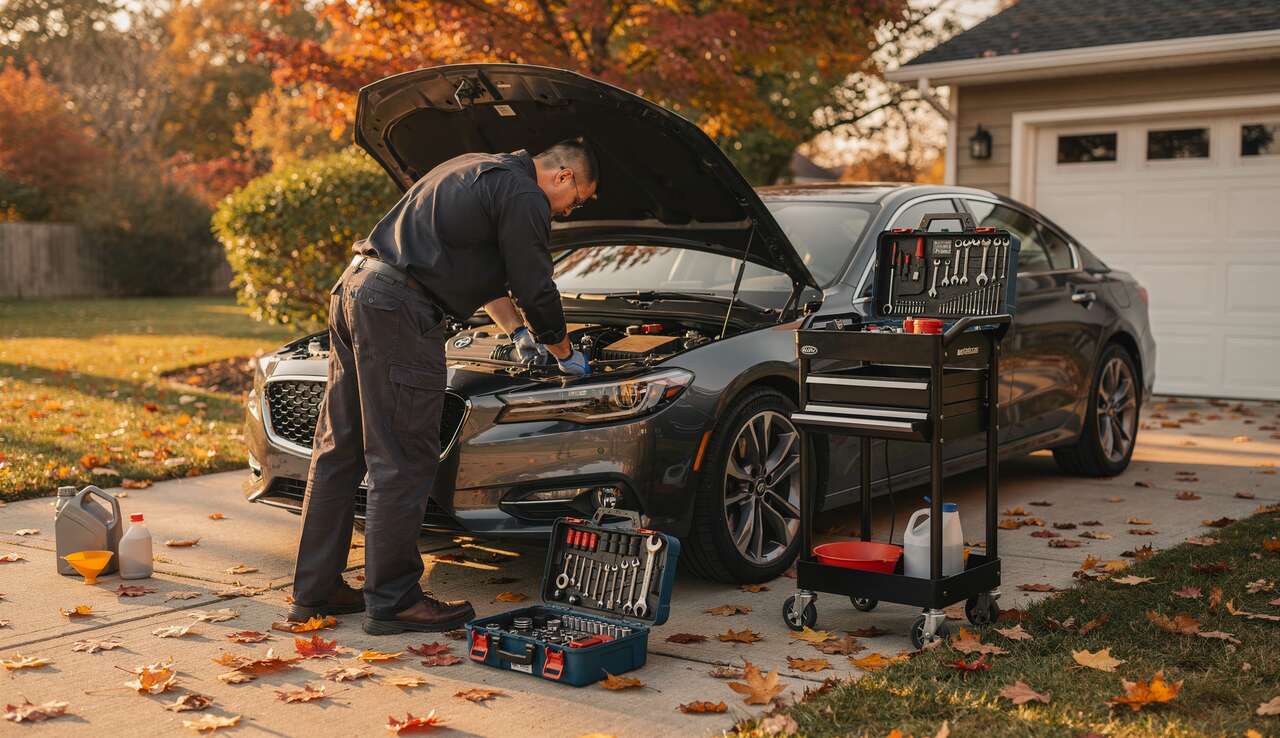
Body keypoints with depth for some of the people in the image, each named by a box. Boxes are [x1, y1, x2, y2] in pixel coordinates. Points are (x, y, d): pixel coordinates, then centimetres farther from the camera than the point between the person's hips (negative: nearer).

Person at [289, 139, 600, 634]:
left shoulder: (483, 170, 26)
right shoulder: (524, 197, -6)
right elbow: (536, 289, -2)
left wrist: (517, 331, 43)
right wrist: (565, 355, 14)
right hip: (398, 309, -11)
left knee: (339, 450, 12)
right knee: (403, 463, -4)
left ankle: (315, 592, 20)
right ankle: (393, 601, 3)